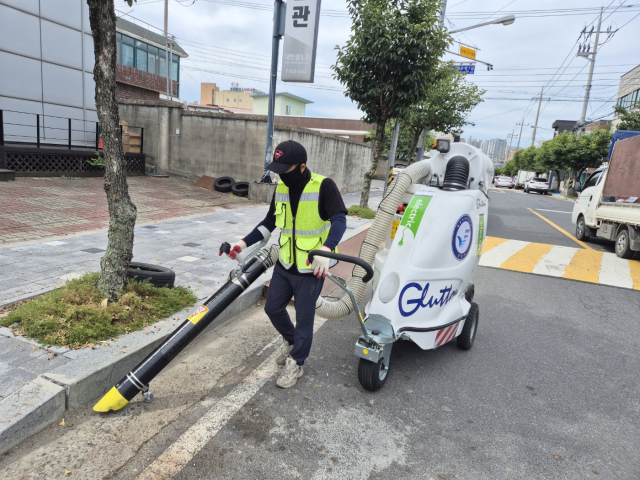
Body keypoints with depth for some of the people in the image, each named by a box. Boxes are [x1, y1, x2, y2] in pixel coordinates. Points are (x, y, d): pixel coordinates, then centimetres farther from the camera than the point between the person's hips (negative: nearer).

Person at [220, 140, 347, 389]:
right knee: (273, 308, 16)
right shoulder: (281, 188, 2)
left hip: (311, 269, -6)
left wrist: (326, 249, -44)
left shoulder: (323, 186, -18)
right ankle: (290, 340, 45)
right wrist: (244, 242, 2)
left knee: (304, 318, 7)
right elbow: (269, 222, 12)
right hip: (284, 265, 6)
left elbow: (339, 220, -26)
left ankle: (296, 364, 29)